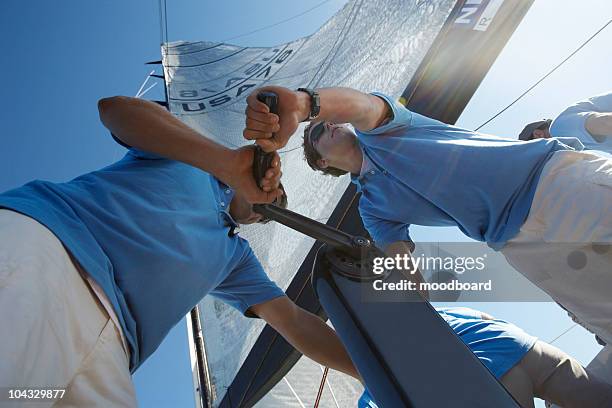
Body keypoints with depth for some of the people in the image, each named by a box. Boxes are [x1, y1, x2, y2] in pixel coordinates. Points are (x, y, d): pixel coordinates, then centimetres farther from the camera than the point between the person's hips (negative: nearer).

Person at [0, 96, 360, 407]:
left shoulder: (236, 256, 32)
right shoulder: (182, 149, 19)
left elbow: (296, 323, 27)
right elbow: (115, 106, -2)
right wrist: (232, 163, -14)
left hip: (108, 343, 6)